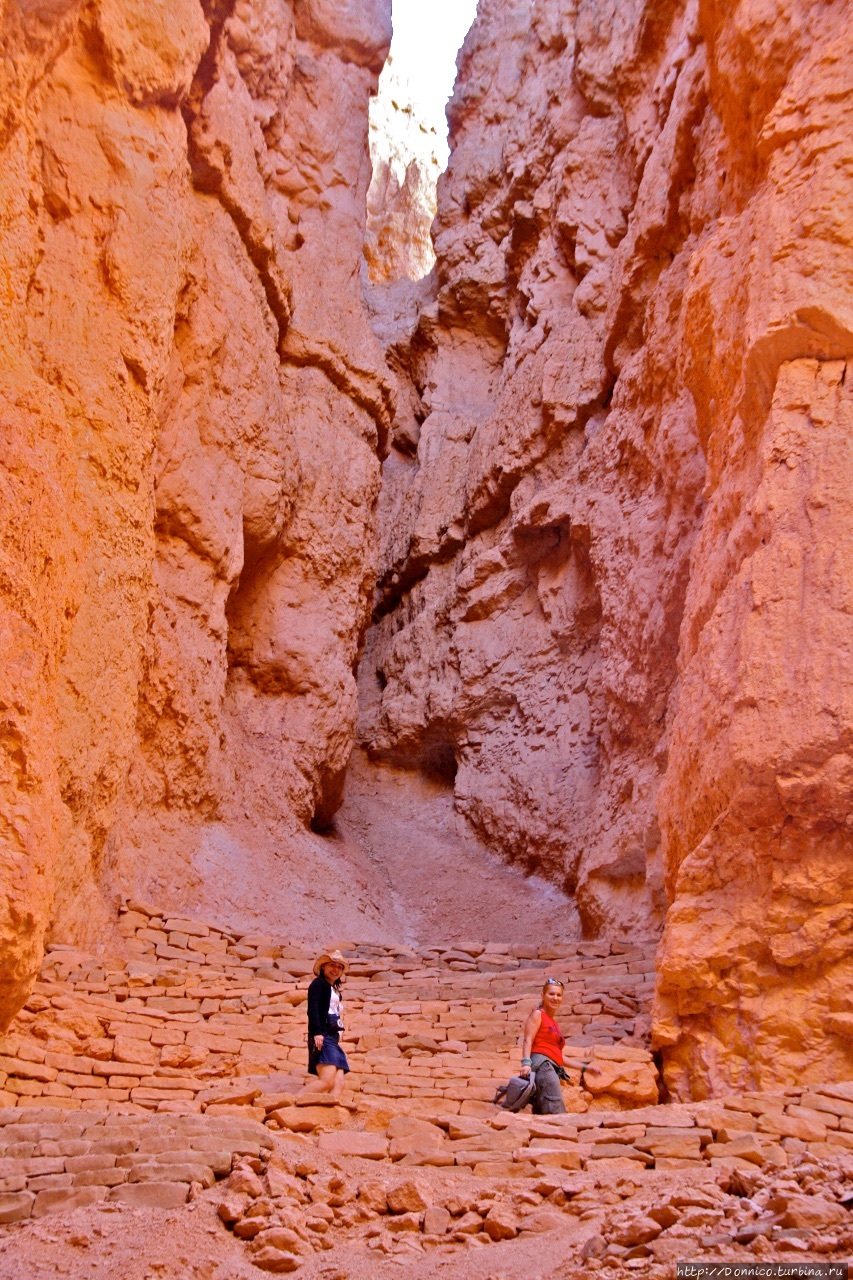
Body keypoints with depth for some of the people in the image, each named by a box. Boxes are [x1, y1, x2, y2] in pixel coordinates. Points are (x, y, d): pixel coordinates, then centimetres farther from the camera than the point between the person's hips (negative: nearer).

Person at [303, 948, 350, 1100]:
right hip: (322, 1037, -9)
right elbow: (312, 1008, -11)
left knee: (338, 1083, -5)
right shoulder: (319, 983, 3)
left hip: (333, 1038, 9)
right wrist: (317, 1032, -23)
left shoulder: (335, 990, 27)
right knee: (327, 1080, -23)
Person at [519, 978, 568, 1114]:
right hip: (542, 1063, -9)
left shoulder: (553, 1023, 29)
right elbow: (528, 1040, -6)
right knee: (556, 1112, -26)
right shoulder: (538, 1015, 7)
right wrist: (526, 1062, -23)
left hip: (553, 1068, 9)